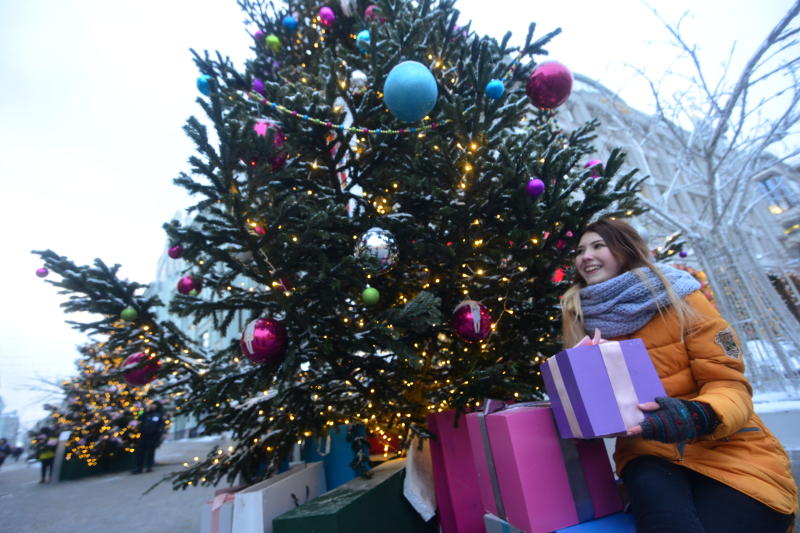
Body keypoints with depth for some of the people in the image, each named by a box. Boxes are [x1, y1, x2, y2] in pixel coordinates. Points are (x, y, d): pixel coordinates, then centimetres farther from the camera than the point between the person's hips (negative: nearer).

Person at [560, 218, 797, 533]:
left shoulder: (678, 298, -5)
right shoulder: (581, 317, 3)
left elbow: (729, 385, -7)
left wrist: (695, 417, -29)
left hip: (728, 451, 0)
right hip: (648, 452, 0)